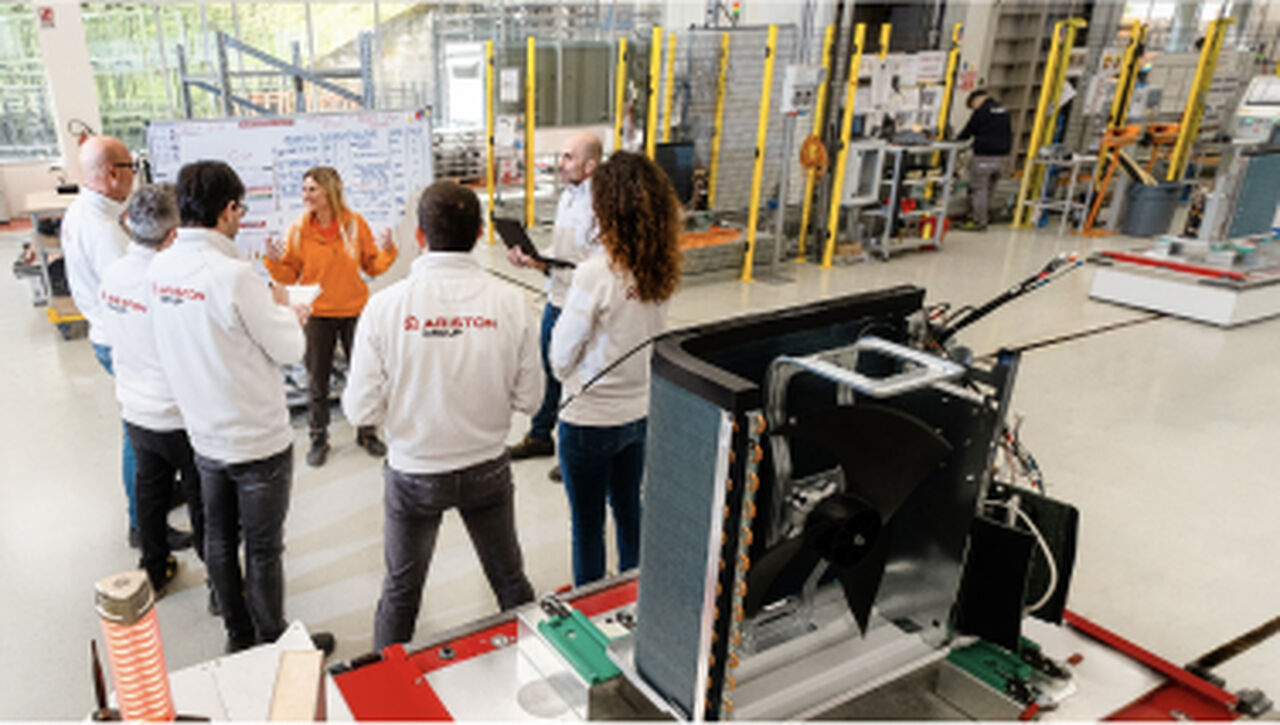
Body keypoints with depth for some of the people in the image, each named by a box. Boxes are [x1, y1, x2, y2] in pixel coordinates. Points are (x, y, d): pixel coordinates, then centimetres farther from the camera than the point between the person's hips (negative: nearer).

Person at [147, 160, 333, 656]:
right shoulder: (233, 275, -26)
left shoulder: (160, 269, -4)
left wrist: (270, 311, 10)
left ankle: (238, 636, 38)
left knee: (219, 541, 20)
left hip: (205, 435, 7)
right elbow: (289, 348, -17)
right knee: (263, 550, 9)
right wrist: (280, 307, 1)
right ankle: (273, 647, 26)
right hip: (258, 440, -7)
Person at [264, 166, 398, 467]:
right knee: (317, 379, 9)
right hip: (317, 314, 0)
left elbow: (372, 267, 2)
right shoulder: (299, 228, -6)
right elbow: (290, 275, -2)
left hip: (354, 311, 1)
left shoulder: (355, 223, -5)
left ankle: (366, 433, 29)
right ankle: (318, 438, 25)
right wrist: (275, 261, -21)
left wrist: (386, 251, -17)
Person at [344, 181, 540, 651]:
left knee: (401, 591, 22)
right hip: (488, 470, 1)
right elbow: (529, 398, -8)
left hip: (414, 475, -1)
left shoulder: (386, 306, -18)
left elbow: (361, 410, -14)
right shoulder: (509, 302, -15)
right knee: (510, 580, 22)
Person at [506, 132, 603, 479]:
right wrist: (532, 257, 0)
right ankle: (540, 436, 40)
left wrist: (543, 265, -27)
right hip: (556, 300, 9)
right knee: (547, 370, 21)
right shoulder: (568, 196, 8)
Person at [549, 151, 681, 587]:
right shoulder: (661, 271, -6)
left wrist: (569, 379, 7)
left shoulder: (595, 275, -24)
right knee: (629, 509, 24)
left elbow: (562, 357, -13)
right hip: (641, 411, 7)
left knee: (587, 524, 12)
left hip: (590, 419, -6)